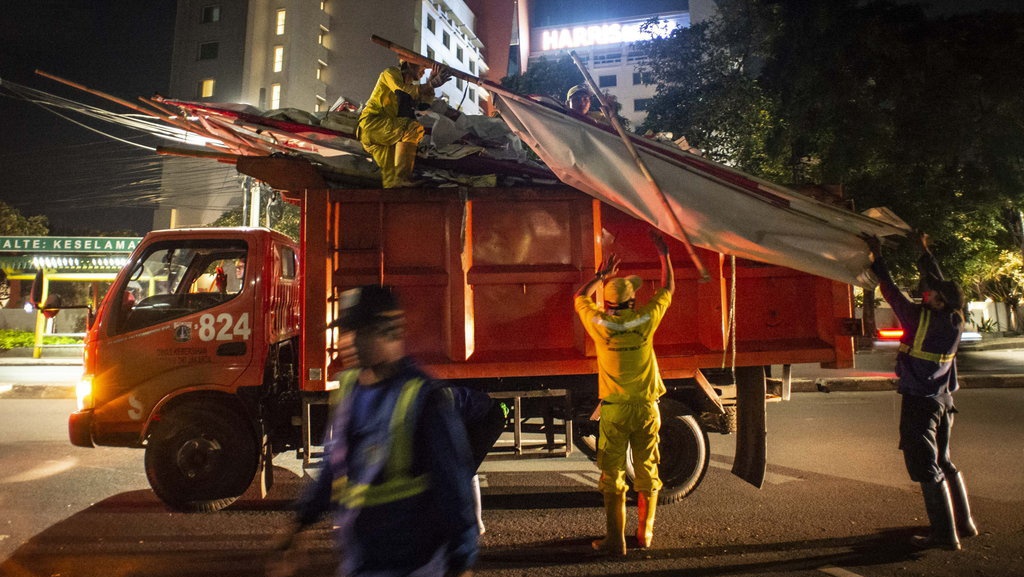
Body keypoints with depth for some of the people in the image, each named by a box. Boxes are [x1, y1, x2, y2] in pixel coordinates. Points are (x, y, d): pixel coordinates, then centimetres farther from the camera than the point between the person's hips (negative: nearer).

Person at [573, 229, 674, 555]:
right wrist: (664, 254, 20)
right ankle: (644, 534, 27)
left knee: (612, 477, 7)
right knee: (647, 473, 15)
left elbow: (580, 298, 12)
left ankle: (615, 540, 12)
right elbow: (668, 288, 10)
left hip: (614, 410, -1)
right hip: (647, 408, 1)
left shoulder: (600, 324, -9)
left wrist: (602, 275, 21)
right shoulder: (646, 320, -8)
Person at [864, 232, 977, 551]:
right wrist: (925, 251, 26)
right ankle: (964, 523, 29)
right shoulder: (955, 321, 0)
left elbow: (890, 291, -11)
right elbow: (939, 282, 14)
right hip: (944, 400, 7)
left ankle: (945, 535, 4)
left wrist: (877, 256, -1)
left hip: (919, 402, -7)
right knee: (945, 463, 20)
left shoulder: (919, 318, -19)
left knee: (926, 468, 0)